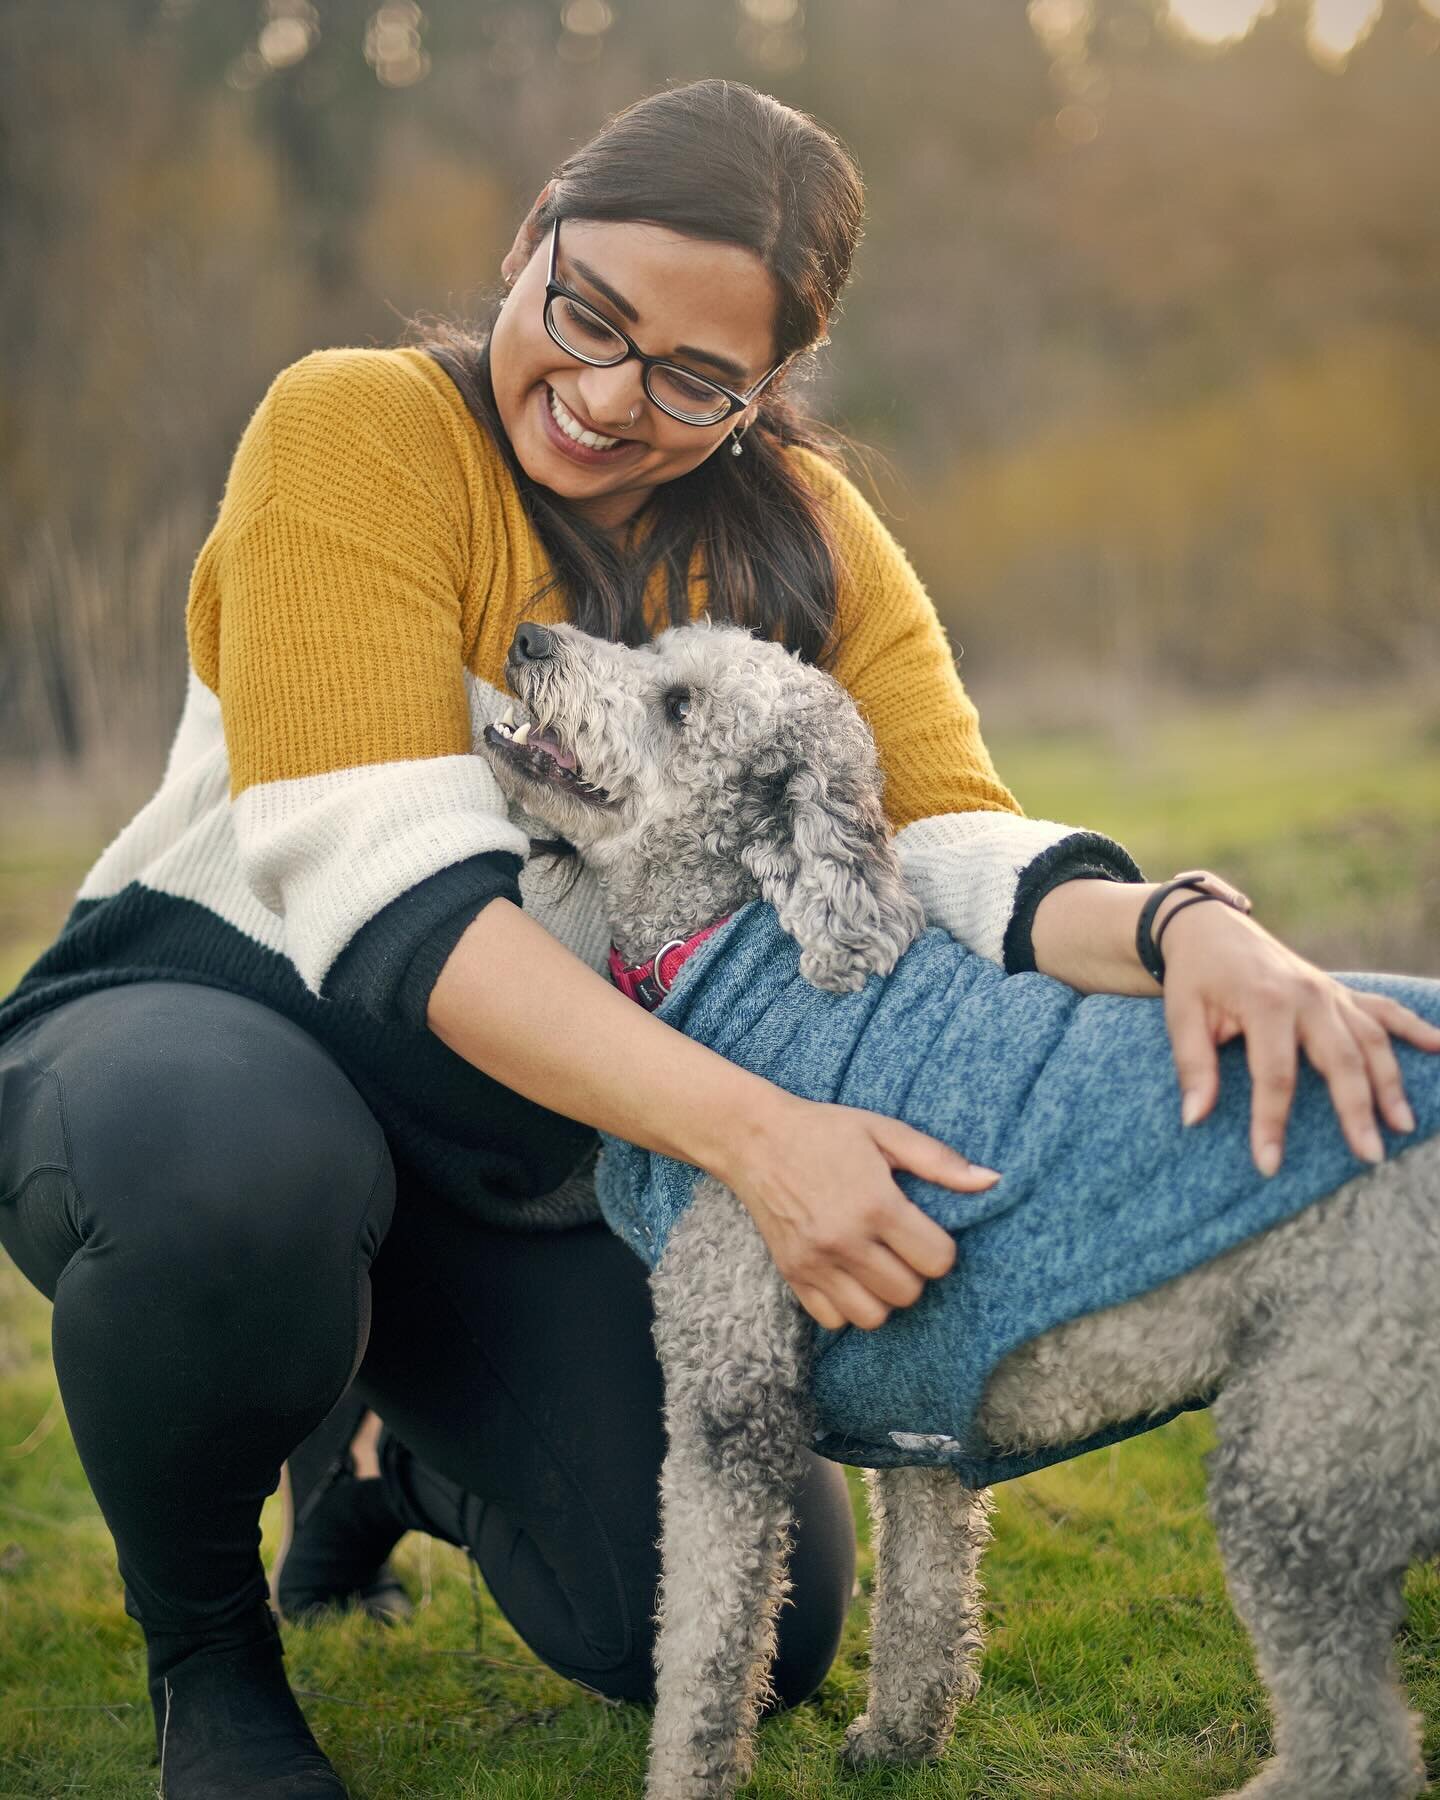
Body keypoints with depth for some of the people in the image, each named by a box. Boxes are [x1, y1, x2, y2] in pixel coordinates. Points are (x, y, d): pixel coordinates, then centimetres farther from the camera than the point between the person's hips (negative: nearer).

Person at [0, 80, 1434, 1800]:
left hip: (519, 1168, 5)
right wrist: (747, 1126, -39)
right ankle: (200, 1640, -6)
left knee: (757, 1626, -5)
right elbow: (389, 893, -27)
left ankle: (409, 1452, 27)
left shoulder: (808, 539, 0)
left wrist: (1185, 925, -38)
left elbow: (951, 844, -14)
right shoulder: (357, 431, -16)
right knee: (241, 1172, -40)